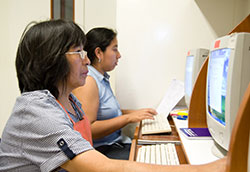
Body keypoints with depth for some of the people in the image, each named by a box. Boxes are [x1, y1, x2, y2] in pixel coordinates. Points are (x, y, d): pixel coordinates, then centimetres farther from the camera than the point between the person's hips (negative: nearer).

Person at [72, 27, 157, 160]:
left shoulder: (103, 78, 14)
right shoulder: (87, 81, -16)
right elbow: (87, 130, -23)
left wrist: (135, 112, 9)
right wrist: (128, 118, -20)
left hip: (116, 143, 9)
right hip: (100, 149, -9)